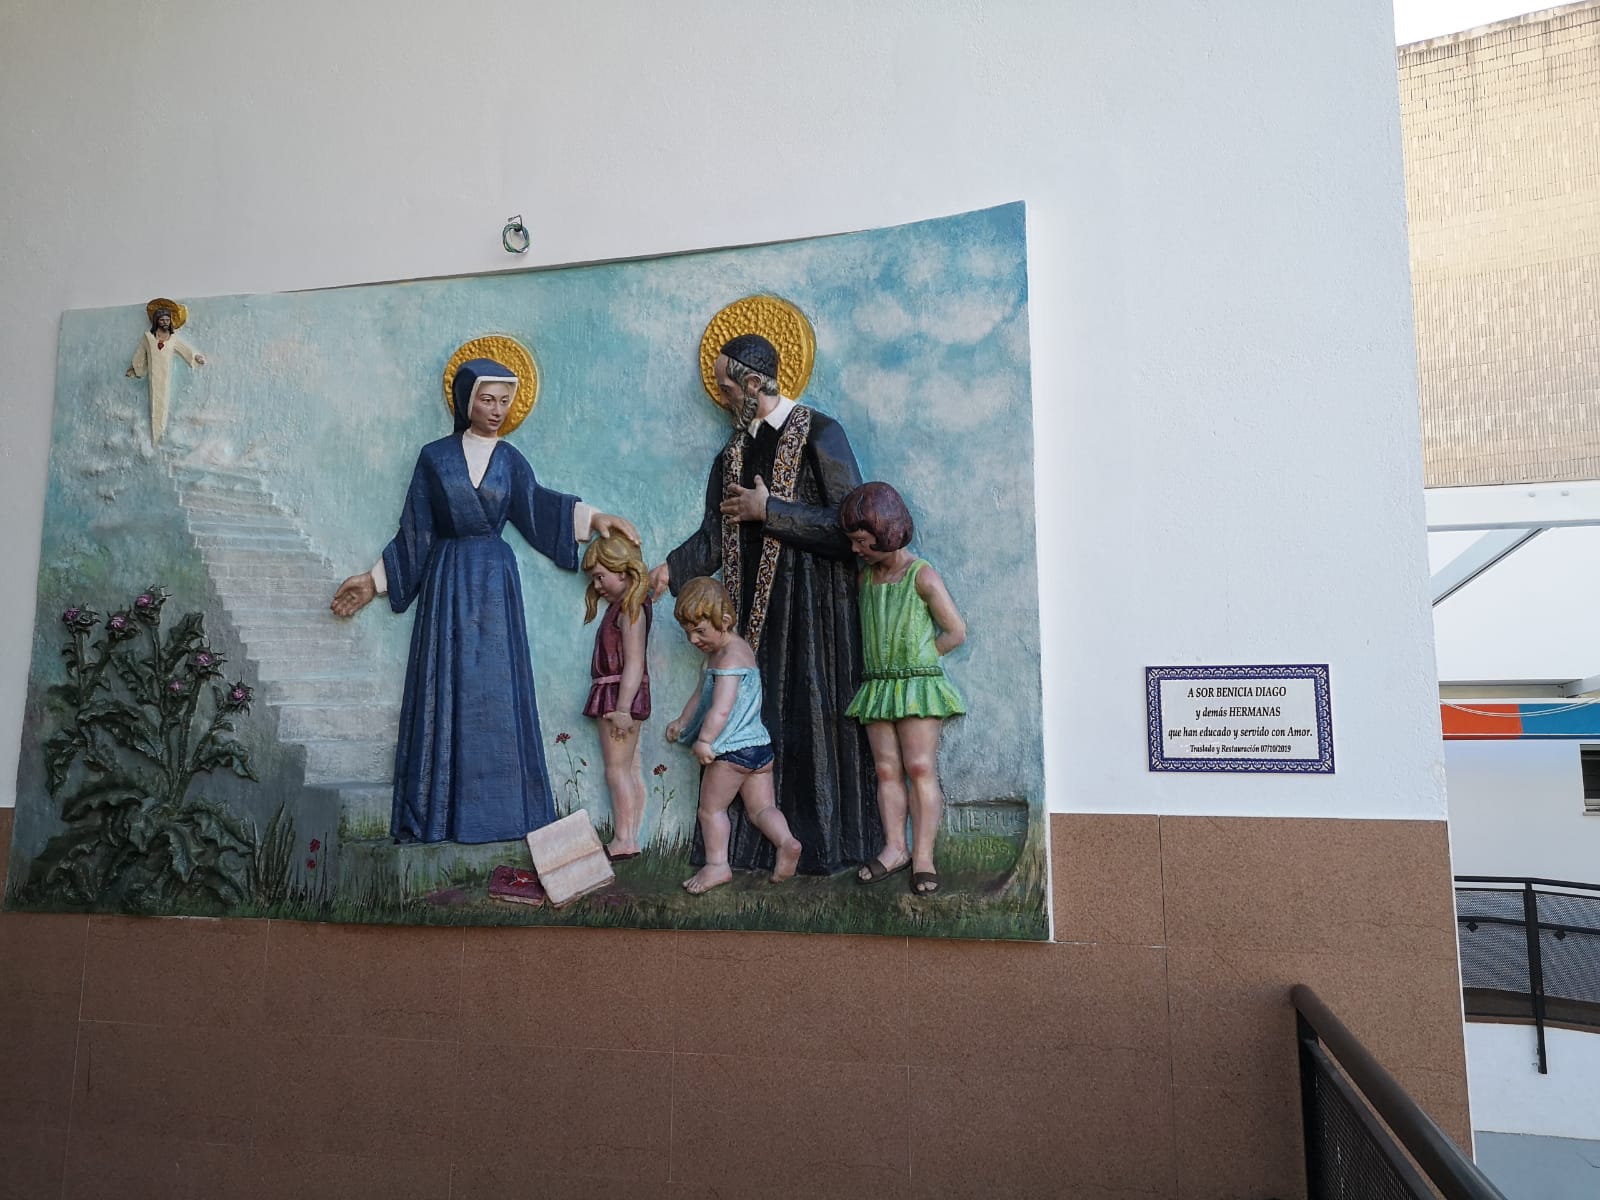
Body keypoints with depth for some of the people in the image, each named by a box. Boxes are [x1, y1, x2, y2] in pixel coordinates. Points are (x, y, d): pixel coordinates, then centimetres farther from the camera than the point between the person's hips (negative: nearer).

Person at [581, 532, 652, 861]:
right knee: (631, 768, 9)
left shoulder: (630, 607, -13)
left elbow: (634, 663, -20)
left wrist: (621, 708, -23)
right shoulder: (625, 606, 16)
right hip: (621, 696, 10)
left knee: (617, 769, -4)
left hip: (620, 693, -10)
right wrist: (621, 706, 11)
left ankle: (623, 841, 1)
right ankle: (631, 839, 14)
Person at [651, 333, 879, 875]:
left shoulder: (818, 435, -5)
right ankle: (750, 841, 16)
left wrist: (768, 510, -12)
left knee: (812, 717, -3)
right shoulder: (733, 452, 16)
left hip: (810, 604, -6)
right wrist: (672, 568, -6)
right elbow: (715, 535, 12)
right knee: (752, 719, 6)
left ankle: (822, 842, 10)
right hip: (752, 608, 6)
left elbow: (849, 524, -13)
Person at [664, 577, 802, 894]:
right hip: (759, 746, 10)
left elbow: (721, 708, -27)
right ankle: (786, 841, -9)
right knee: (760, 808, 11)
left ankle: (717, 865, 14)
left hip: (731, 749, -10)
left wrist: (704, 740, -25)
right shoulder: (717, 652, 15)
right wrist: (682, 722, 32)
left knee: (711, 809, 7)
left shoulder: (731, 656, -17)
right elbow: (701, 694, 27)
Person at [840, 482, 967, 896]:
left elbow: (956, 632, -4)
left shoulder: (922, 576, -7)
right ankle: (895, 849, 9)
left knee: (920, 768, -6)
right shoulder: (864, 577, 10)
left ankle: (923, 856, -3)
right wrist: (890, 661, 9)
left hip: (918, 684, -5)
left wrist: (917, 658, -1)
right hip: (876, 687, 6)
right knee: (887, 770, 4)